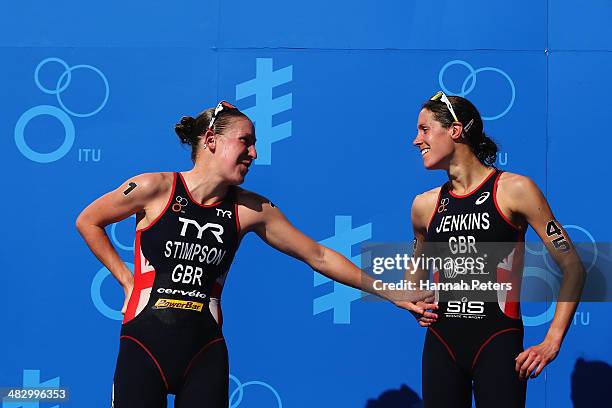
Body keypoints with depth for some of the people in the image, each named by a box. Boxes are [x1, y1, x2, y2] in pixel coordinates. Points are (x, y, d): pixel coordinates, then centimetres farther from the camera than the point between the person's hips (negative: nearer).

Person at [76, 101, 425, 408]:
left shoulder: (251, 210, 2)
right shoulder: (155, 188, -7)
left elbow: (317, 256, 9)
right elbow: (88, 222, 6)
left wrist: (388, 292, 10)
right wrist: (126, 279, 3)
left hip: (206, 353, 3)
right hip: (145, 345, -3)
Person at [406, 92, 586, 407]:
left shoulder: (515, 190, -5)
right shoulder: (425, 205, 8)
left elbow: (572, 268, -5)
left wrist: (552, 343, -12)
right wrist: (414, 303, 6)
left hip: (498, 344, -4)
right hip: (441, 342, 4)